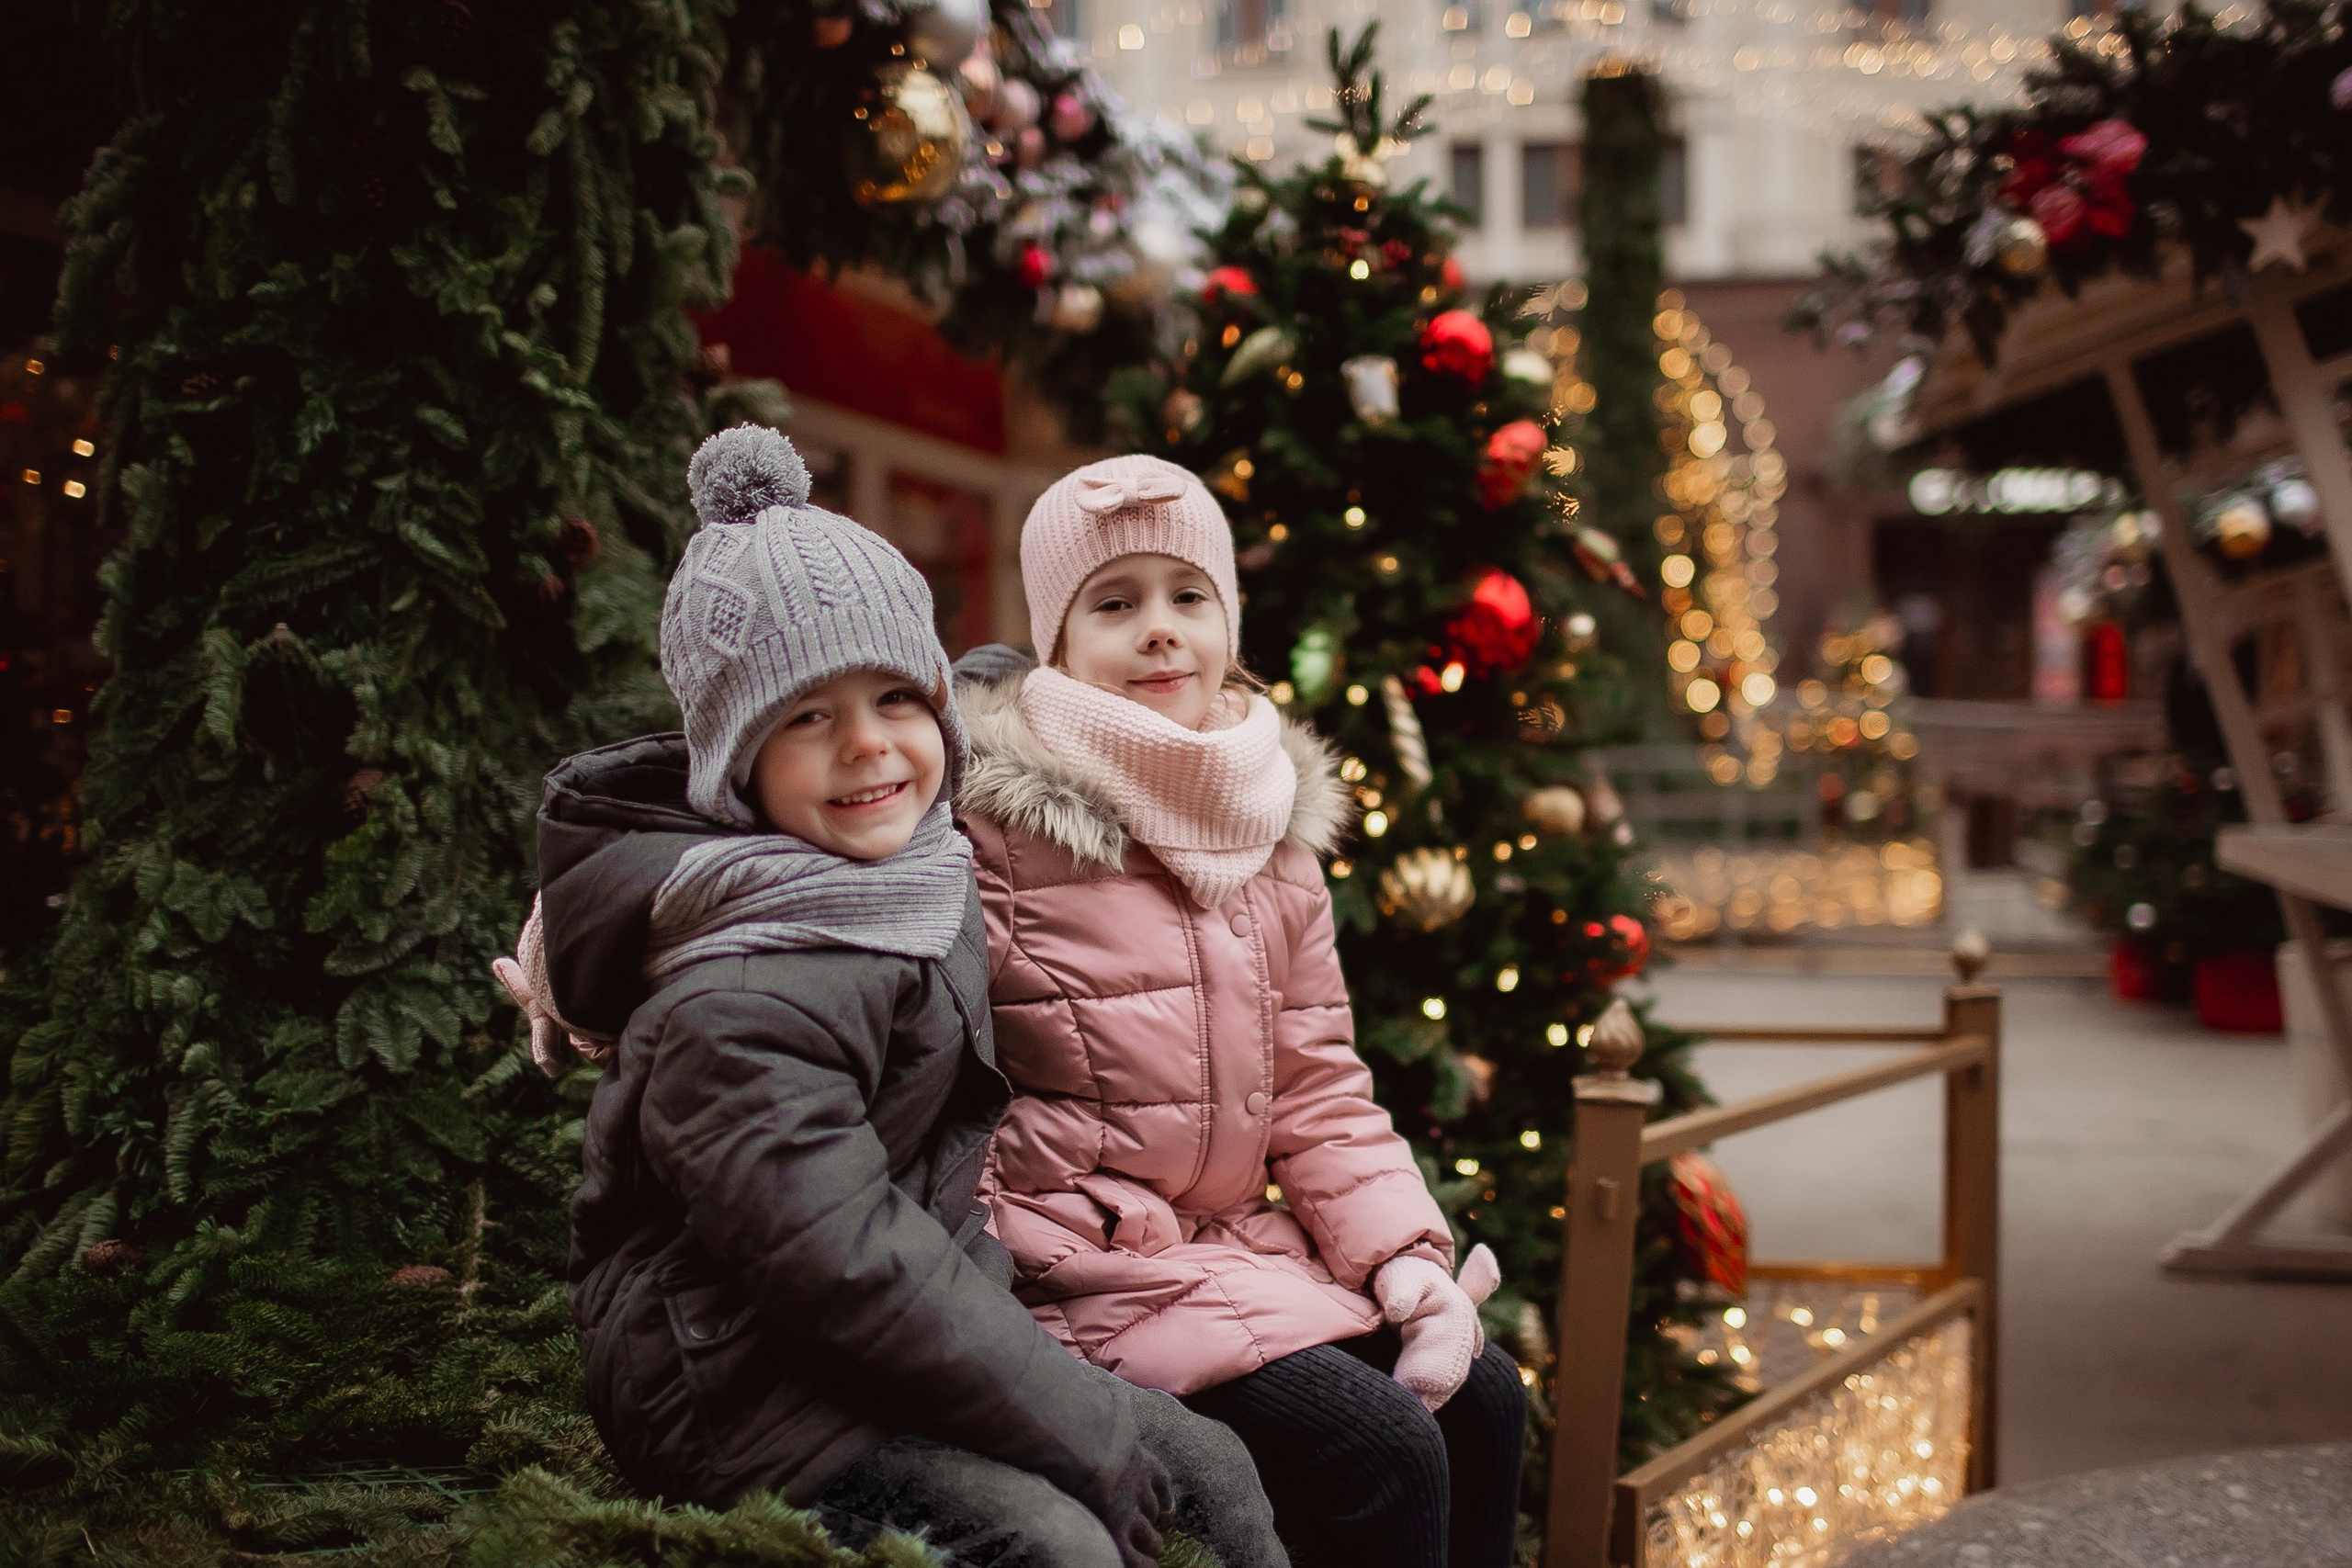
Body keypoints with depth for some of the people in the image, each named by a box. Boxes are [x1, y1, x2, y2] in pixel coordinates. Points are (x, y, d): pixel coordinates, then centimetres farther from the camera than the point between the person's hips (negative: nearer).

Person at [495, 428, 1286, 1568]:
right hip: (736, 1387, -9)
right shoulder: (740, 1004, -24)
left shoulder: (921, 879, 4)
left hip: (916, 1340, 9)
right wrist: (1092, 1439, -23)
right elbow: (849, 1271, -28)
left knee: (1214, 1474, 4)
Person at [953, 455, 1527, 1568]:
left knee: (1480, 1397, -3)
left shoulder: (1270, 819, 12)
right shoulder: (994, 816, -10)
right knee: (1378, 1451, -20)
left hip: (1244, 1250, 7)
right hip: (1088, 1263, -7)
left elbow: (1319, 1092, 11)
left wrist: (1408, 1263, -2)